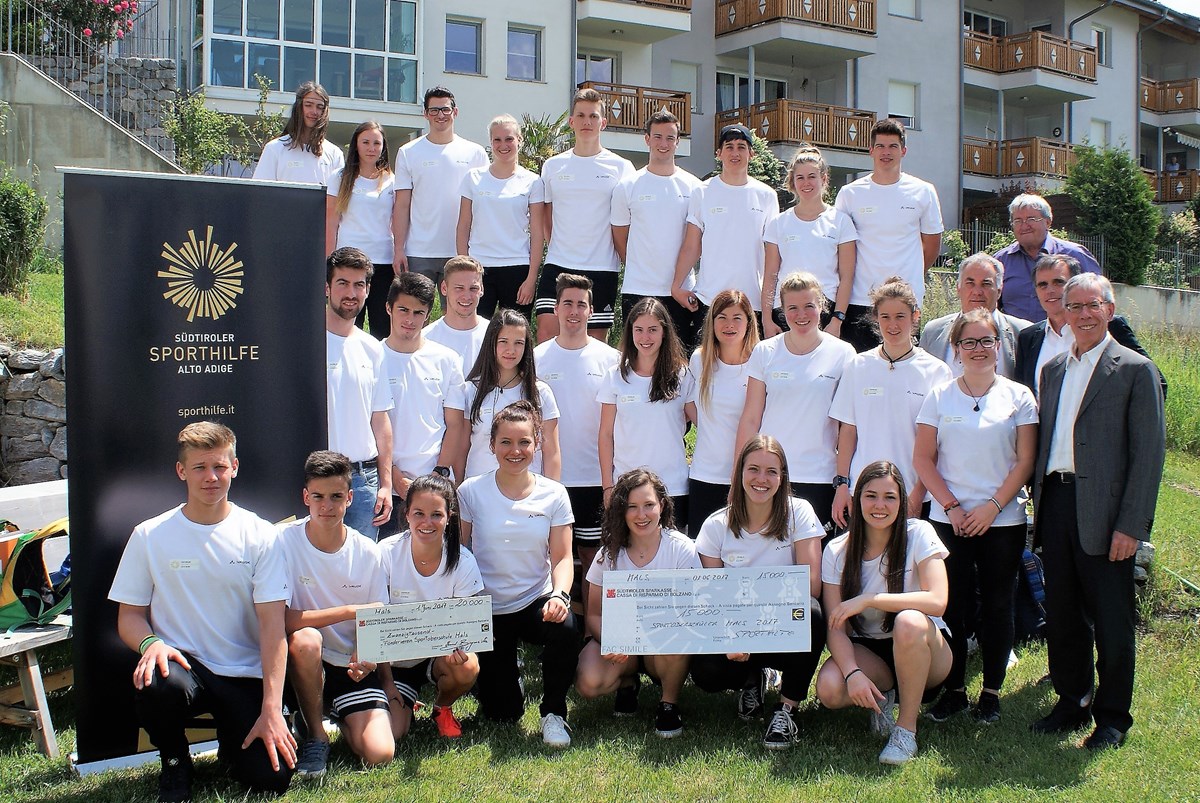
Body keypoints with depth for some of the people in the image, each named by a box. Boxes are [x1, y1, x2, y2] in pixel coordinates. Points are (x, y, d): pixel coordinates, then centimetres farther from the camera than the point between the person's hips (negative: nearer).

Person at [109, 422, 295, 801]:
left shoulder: (259, 535, -1)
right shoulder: (149, 536, 2)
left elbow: (273, 626, -7)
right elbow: (129, 616, 5)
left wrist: (271, 709, -16)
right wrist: (150, 643, -20)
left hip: (246, 674, 0)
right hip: (182, 662, 0)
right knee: (158, 684, -37)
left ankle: (234, 740, 21)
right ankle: (174, 761, -2)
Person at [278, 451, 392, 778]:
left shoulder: (367, 552, -4)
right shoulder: (284, 541, -12)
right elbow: (280, 619, -20)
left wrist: (367, 657, -20)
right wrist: (349, 611, -24)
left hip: (352, 664, 2)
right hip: (305, 663, -2)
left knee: (379, 754, -18)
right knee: (306, 639, -37)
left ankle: (341, 719, 20)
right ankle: (314, 736, -11)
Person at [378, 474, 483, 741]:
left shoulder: (463, 562, -13)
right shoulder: (386, 554, -15)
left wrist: (459, 648, -31)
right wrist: (387, 681, -11)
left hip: (440, 654, 1)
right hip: (395, 660, -1)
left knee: (467, 667, -33)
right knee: (388, 735, -21)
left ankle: (442, 708, 3)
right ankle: (406, 704, 17)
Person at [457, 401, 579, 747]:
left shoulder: (553, 495, -3)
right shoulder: (471, 492, -5)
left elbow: (562, 557, -4)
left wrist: (558, 594, -24)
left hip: (536, 601, 0)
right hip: (487, 609, 0)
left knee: (565, 628, -36)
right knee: (502, 712, -1)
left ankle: (553, 713, -10)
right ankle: (502, 667, 36)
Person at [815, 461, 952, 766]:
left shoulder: (919, 534, -10)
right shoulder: (837, 551, -6)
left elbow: (937, 601, -24)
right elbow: (836, 626, -12)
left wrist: (869, 599, -28)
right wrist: (852, 672, -30)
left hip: (924, 652, -2)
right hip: (867, 651, 2)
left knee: (908, 621, -37)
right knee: (829, 689, -30)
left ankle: (907, 729, -18)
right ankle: (882, 697, 6)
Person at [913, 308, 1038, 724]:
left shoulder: (1018, 397, 2)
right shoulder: (939, 397, 4)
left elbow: (1025, 461, -1)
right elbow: (923, 459, 1)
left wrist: (992, 506, -10)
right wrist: (952, 506, -8)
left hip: (1003, 520, 0)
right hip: (949, 519, 0)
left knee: (998, 606, 6)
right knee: (953, 606, 3)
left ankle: (992, 690, 17)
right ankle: (953, 688, 15)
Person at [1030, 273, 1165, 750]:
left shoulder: (1135, 370, -3)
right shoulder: (1053, 369, 15)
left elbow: (1149, 452, -8)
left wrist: (1131, 525, -13)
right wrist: (1039, 505, 8)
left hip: (1102, 511, -5)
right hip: (1055, 502, 5)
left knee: (1111, 621, 4)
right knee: (1061, 616, 12)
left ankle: (1113, 718, 18)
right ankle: (1072, 702, 28)